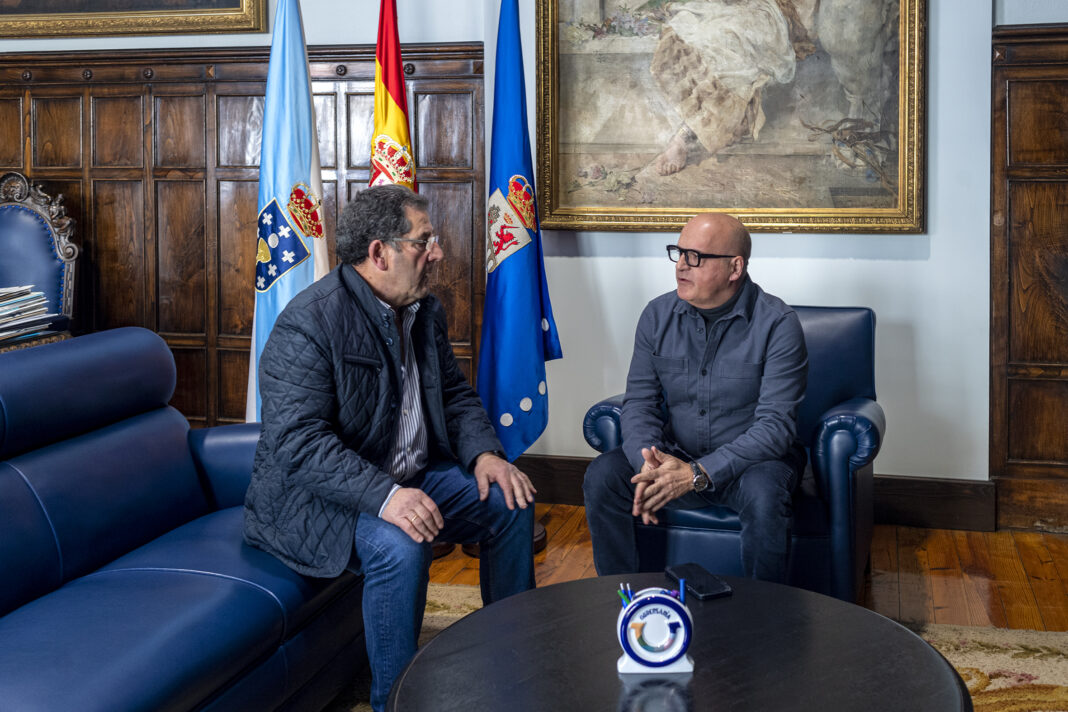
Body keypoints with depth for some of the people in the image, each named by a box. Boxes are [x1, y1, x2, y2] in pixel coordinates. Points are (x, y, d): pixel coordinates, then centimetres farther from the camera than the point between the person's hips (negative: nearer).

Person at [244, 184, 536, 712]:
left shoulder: (425, 311, 6)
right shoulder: (308, 323, -22)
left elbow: (454, 394, 14)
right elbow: (299, 443, -29)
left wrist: (483, 452, -7)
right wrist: (383, 496, -40)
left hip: (409, 478, 9)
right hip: (316, 497, -8)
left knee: (510, 502, -1)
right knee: (398, 546, -34)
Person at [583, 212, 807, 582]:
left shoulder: (776, 324, -15)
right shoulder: (658, 315, 0)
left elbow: (776, 425, -21)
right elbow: (639, 401, 0)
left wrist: (698, 474, -31)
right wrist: (649, 461, -23)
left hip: (749, 458, -3)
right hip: (674, 455, 4)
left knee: (763, 493, -36)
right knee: (602, 476, -19)